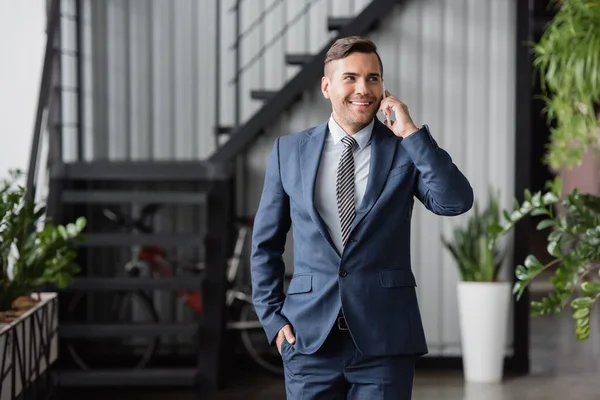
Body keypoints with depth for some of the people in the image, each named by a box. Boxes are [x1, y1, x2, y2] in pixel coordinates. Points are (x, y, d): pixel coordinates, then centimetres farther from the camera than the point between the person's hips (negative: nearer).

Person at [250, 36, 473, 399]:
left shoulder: (406, 149, 4)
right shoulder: (289, 151, 7)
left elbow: (457, 202, -13)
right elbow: (266, 243, 12)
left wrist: (411, 133, -12)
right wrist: (273, 317, 5)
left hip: (384, 341, -1)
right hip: (310, 339, 1)